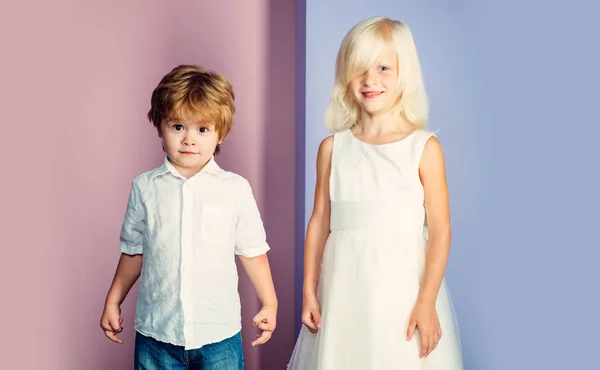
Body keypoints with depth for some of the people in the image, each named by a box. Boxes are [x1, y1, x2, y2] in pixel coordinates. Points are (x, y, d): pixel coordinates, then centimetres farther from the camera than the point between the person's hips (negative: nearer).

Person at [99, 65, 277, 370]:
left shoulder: (236, 189, -4)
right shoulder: (145, 188, 0)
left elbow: (252, 250, 4)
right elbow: (133, 251, 11)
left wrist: (269, 304, 5)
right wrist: (113, 302, 14)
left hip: (219, 334, -1)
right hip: (155, 331, 1)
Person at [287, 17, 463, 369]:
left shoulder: (424, 147, -4)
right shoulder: (333, 147, 4)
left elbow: (440, 229, -7)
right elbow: (319, 221, 6)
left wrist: (427, 302, -12)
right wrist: (309, 292, 6)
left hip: (403, 284, -2)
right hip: (345, 284, 2)